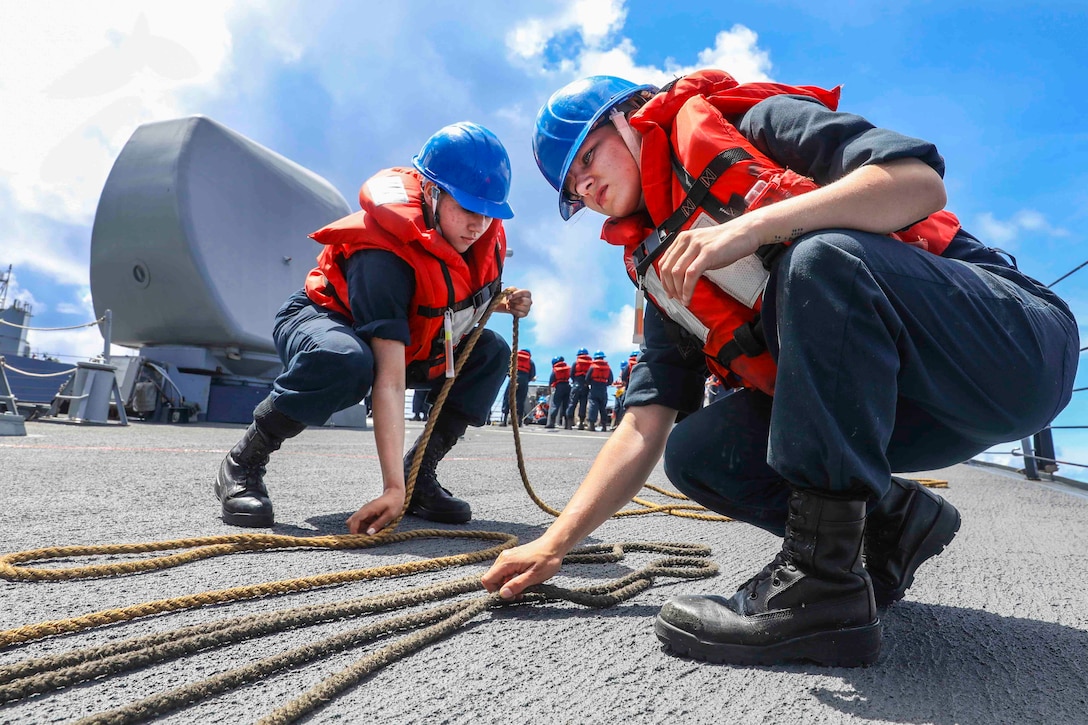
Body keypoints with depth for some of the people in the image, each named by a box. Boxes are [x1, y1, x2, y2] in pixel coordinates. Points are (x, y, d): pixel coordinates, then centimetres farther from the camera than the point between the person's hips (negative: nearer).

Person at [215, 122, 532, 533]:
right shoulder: (384, 255, -36)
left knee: (492, 354, -10)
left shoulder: (484, 237, -13)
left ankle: (421, 474, -6)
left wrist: (504, 304, -13)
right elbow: (390, 380, -42)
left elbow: (459, 306, 10)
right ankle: (243, 464, -18)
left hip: (403, 340, 7)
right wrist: (392, 487, -44)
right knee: (346, 360, -42)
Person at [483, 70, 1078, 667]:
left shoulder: (756, 127, -3)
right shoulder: (663, 279, 11)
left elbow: (921, 180, -17)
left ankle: (823, 583, -28)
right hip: (868, 398, 6)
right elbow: (642, 431, 5)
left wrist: (753, 224, -27)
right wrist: (555, 543, -2)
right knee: (697, 453, -6)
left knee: (825, 254, -32)